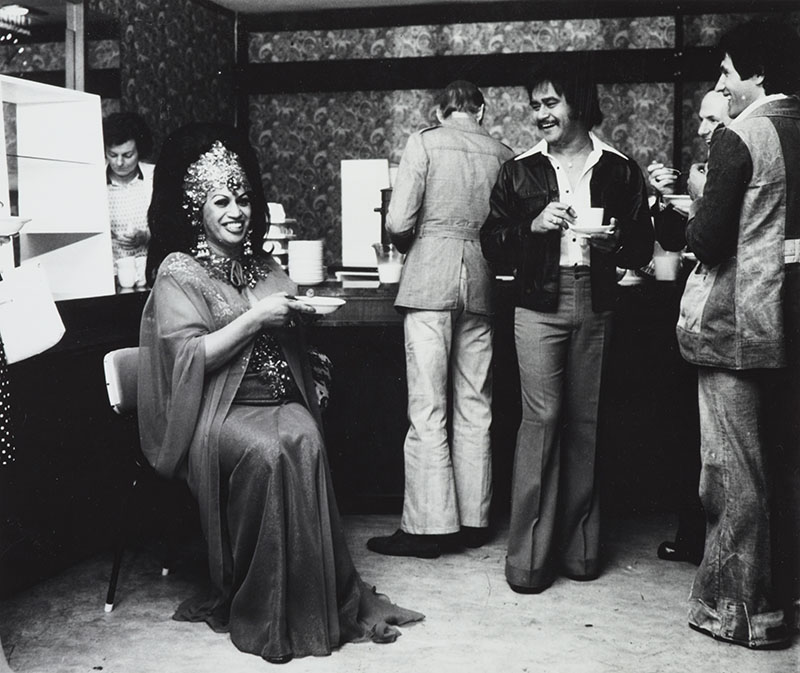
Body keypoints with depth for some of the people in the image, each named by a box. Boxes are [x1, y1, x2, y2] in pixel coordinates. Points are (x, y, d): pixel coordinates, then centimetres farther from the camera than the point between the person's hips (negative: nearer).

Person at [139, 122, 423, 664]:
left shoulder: (264, 267, 20)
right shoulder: (179, 273, 1)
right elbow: (187, 357, -12)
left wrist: (297, 317, 6)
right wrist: (255, 318, -13)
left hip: (280, 399, 5)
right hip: (217, 411, -4)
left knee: (304, 440, -30)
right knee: (265, 452, -35)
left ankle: (325, 601, -25)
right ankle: (259, 613, -20)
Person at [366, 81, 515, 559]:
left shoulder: (425, 142, 0)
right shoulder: (504, 155, 8)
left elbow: (398, 223, -7)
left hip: (430, 280, -3)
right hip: (481, 284, 4)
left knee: (428, 408, -1)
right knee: (475, 408, 9)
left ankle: (430, 525, 1)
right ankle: (474, 520, 15)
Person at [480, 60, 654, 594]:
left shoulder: (620, 171, 9)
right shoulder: (520, 171, 9)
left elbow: (642, 249, 10)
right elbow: (492, 244, 7)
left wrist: (614, 241, -11)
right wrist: (533, 225, -10)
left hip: (595, 305, 1)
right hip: (539, 304, -1)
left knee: (585, 422, 4)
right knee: (541, 417, -9)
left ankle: (579, 546, 15)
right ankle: (529, 554, -2)